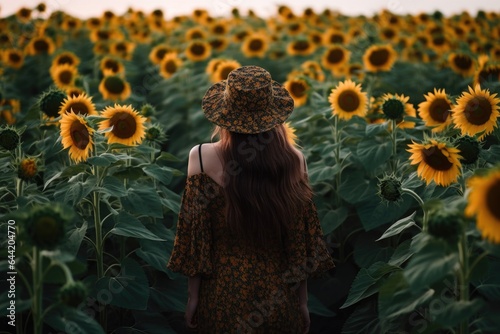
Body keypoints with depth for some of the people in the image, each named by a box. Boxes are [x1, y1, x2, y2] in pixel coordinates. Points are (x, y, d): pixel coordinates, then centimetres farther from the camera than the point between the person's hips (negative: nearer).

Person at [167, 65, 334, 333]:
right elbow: (302, 242, -4)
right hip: (279, 296, 1)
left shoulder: (202, 158, -14)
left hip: (224, 294, -1)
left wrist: (193, 296, 3)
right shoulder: (293, 160, -10)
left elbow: (195, 236, -9)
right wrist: (302, 301, 7)